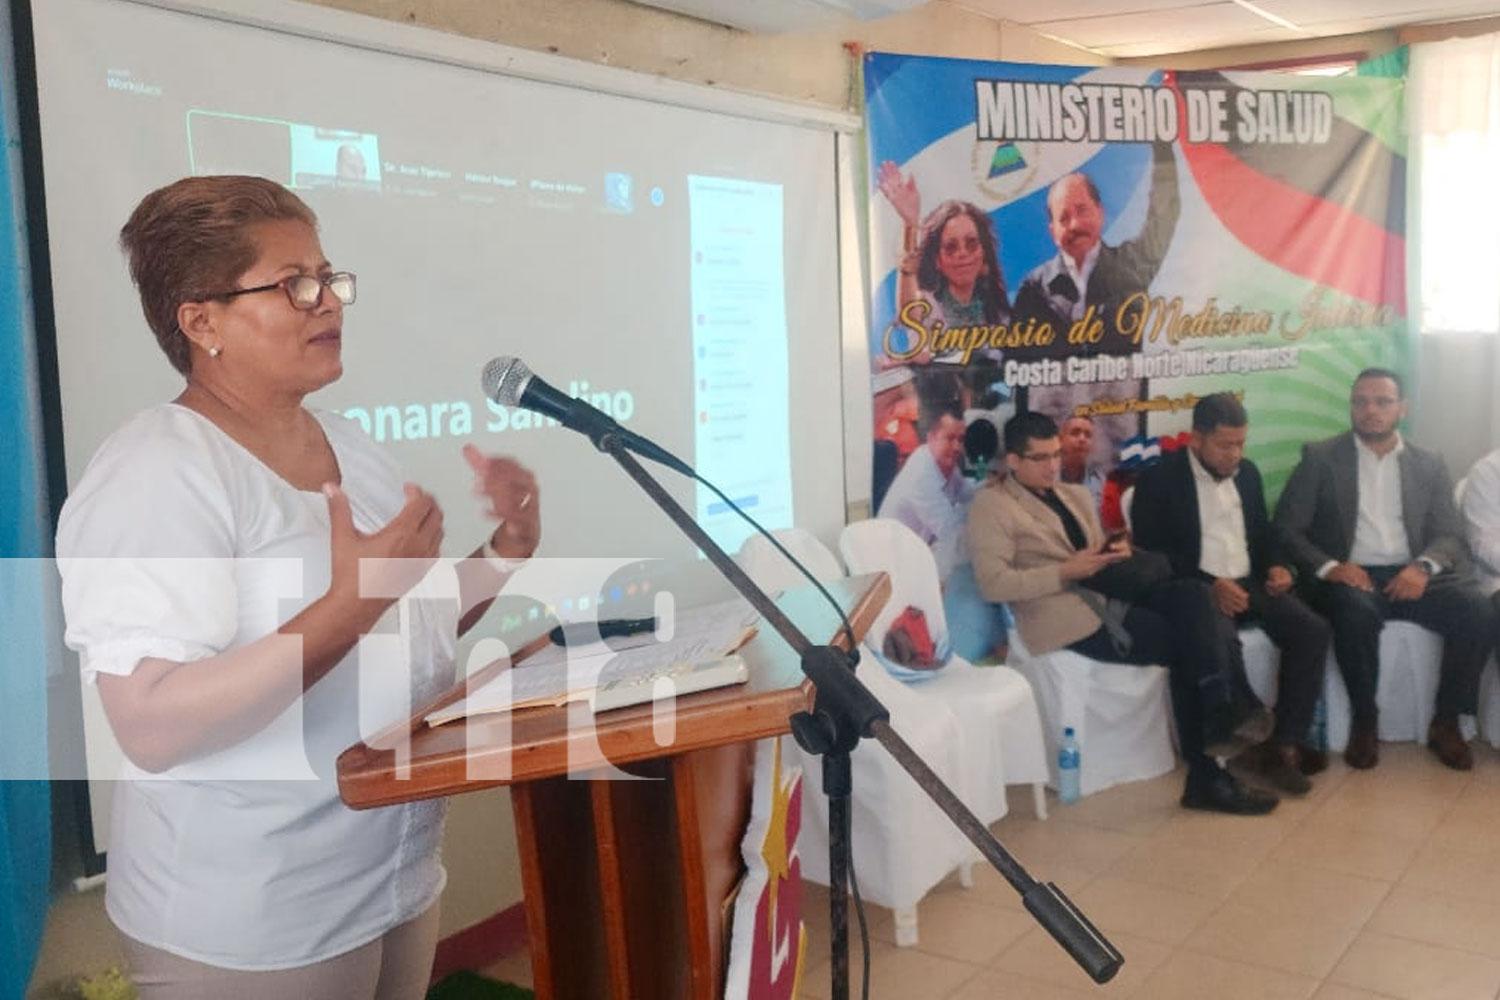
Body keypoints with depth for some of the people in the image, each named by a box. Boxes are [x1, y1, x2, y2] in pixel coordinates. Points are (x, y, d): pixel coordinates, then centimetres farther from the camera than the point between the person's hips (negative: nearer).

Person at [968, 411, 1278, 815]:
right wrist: (1064, 572, -16)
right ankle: (1206, 773, -8)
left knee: (1191, 593, -21)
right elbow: (993, 583, -12)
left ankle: (1220, 708, -25)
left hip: (1105, 592, 7)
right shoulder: (992, 504, -1)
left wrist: (1118, 553, 1)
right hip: (1063, 611, -7)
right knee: (1181, 642, -17)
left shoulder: (1075, 495, 24)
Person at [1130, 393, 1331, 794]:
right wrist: (1211, 584, -20)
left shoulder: (1247, 472, 14)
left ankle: (1286, 743, -15)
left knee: (1312, 631, -18)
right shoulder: (1159, 478, -6)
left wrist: (1276, 566, 1)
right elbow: (1151, 552, -11)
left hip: (1249, 583, 6)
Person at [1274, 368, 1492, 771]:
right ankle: (1364, 721, -14)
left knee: (1477, 609, -25)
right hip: (1348, 576, -3)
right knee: (1357, 612, -37)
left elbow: (1450, 534, 8)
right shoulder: (1319, 457, 6)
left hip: (1410, 577, 3)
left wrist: (1424, 566, -15)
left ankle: (1445, 721, -7)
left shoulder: (1429, 464, 15)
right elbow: (1286, 529, 0)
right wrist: (1329, 566, -18)